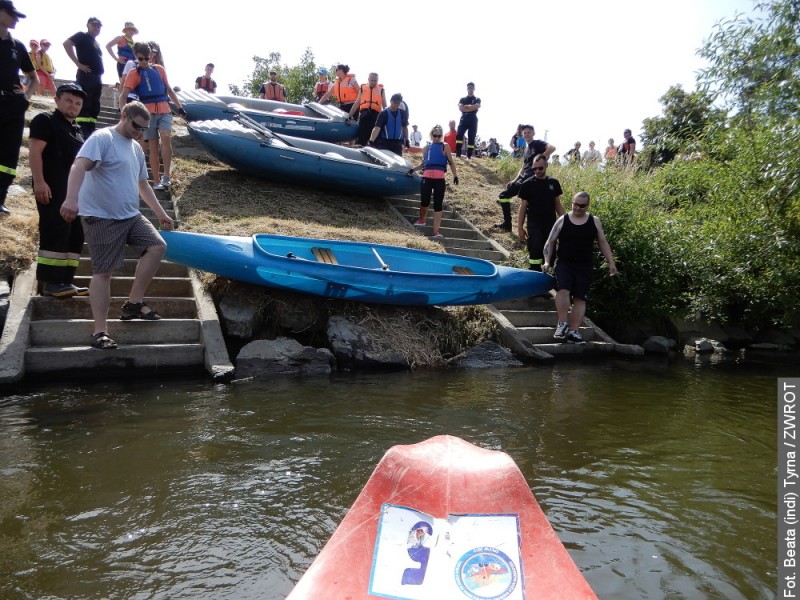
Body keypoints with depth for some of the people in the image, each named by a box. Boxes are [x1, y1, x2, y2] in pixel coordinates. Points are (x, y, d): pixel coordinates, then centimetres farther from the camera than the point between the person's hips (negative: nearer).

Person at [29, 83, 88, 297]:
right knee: (56, 232, -13)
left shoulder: (77, 129, 22)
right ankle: (50, 282, -11)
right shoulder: (45, 120, -2)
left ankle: (65, 280, 10)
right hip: (53, 189, -9)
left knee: (75, 234, 6)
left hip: (74, 190, 9)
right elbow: (35, 151, -11)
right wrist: (39, 182, -21)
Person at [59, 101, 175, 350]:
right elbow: (79, 167, -25)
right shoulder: (102, 138, -9)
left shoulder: (136, 148, 17)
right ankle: (100, 331, 0)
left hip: (130, 215, 8)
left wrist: (161, 213, 25)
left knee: (157, 246, -5)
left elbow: (143, 185, 26)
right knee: (103, 272, -7)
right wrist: (71, 199, -40)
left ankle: (134, 303, 5)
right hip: (101, 217, -8)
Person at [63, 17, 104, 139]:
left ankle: (90, 133, 9)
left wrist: (100, 75, 17)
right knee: (83, 107, -14)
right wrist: (78, 63, -17)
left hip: (97, 79, 9)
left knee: (94, 109, 7)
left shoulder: (95, 43, 24)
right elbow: (66, 43, -14)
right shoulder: (82, 36, 1)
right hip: (85, 77, -9)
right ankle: (81, 134, -18)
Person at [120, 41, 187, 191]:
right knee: (153, 147, 0)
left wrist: (179, 107, 19)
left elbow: (169, 90, 23)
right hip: (148, 113, -1)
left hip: (164, 111, 2)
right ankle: (157, 182, 5)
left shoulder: (159, 69, 12)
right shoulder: (133, 74, 1)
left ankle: (165, 177, -24)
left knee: (166, 137, -23)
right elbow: (123, 96, -8)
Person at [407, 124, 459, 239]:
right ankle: (421, 220, 28)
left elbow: (451, 162, 6)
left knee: (438, 204, -4)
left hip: (439, 178, -2)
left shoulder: (445, 146, 8)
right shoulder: (427, 147, 15)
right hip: (427, 177, 2)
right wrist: (413, 169, 10)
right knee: (425, 201, -4)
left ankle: (436, 231, -5)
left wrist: (455, 175, -2)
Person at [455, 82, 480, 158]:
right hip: (464, 119, 1)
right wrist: (471, 108, -6)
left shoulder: (477, 99, 12)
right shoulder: (462, 99, 16)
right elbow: (460, 108, -3)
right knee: (459, 135, -19)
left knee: (471, 138, -5)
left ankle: (469, 156, -4)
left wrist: (466, 106, -4)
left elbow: (476, 107, -9)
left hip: (473, 121, 0)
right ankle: (458, 154, -24)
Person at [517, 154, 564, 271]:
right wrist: (520, 228, -5)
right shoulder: (527, 184, -3)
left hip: (551, 225, 4)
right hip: (534, 226, -3)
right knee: (535, 253, -11)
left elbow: (558, 204, 12)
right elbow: (523, 207, -1)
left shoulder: (553, 183, 6)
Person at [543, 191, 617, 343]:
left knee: (580, 298, -1)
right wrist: (547, 261, -5)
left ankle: (573, 330, 2)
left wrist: (611, 263, 7)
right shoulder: (562, 220, 3)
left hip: (584, 266, 2)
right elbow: (550, 242, 6)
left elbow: (603, 243, 13)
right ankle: (562, 324, -13)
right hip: (564, 263, -2)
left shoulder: (594, 221, 8)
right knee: (563, 290, -24)